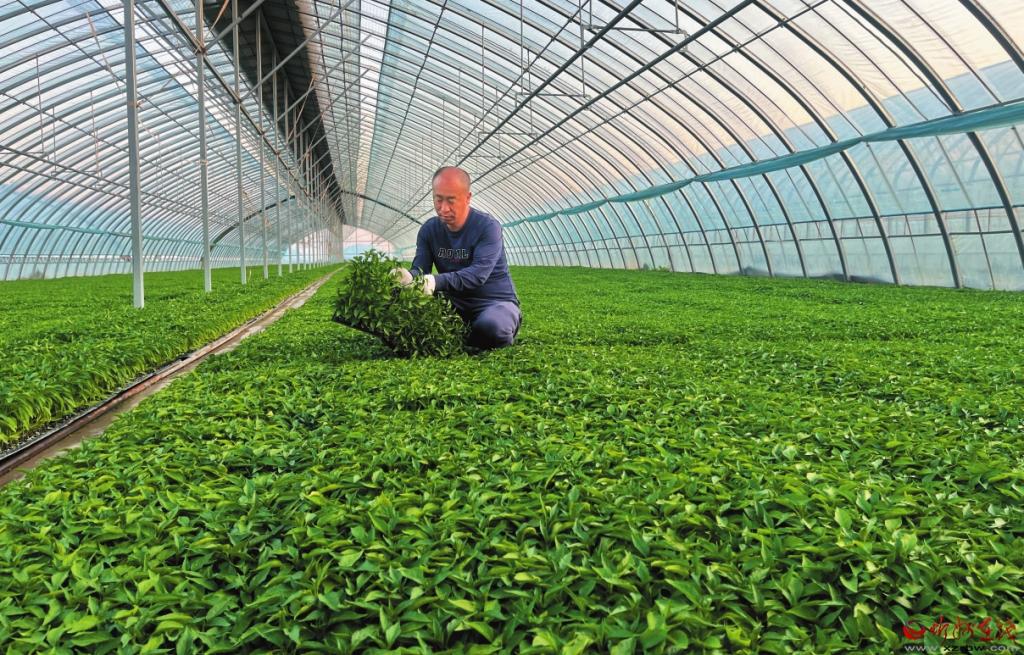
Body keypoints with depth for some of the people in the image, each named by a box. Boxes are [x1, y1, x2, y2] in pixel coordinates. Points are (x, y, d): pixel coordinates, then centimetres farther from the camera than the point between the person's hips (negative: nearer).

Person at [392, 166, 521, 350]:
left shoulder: (488, 227, -17)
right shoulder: (429, 230, 2)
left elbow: (479, 273, -30)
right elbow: (420, 269, -8)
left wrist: (438, 281, -46)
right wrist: (409, 277, -35)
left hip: (495, 301, -5)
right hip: (456, 303, 5)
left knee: (491, 327, -38)